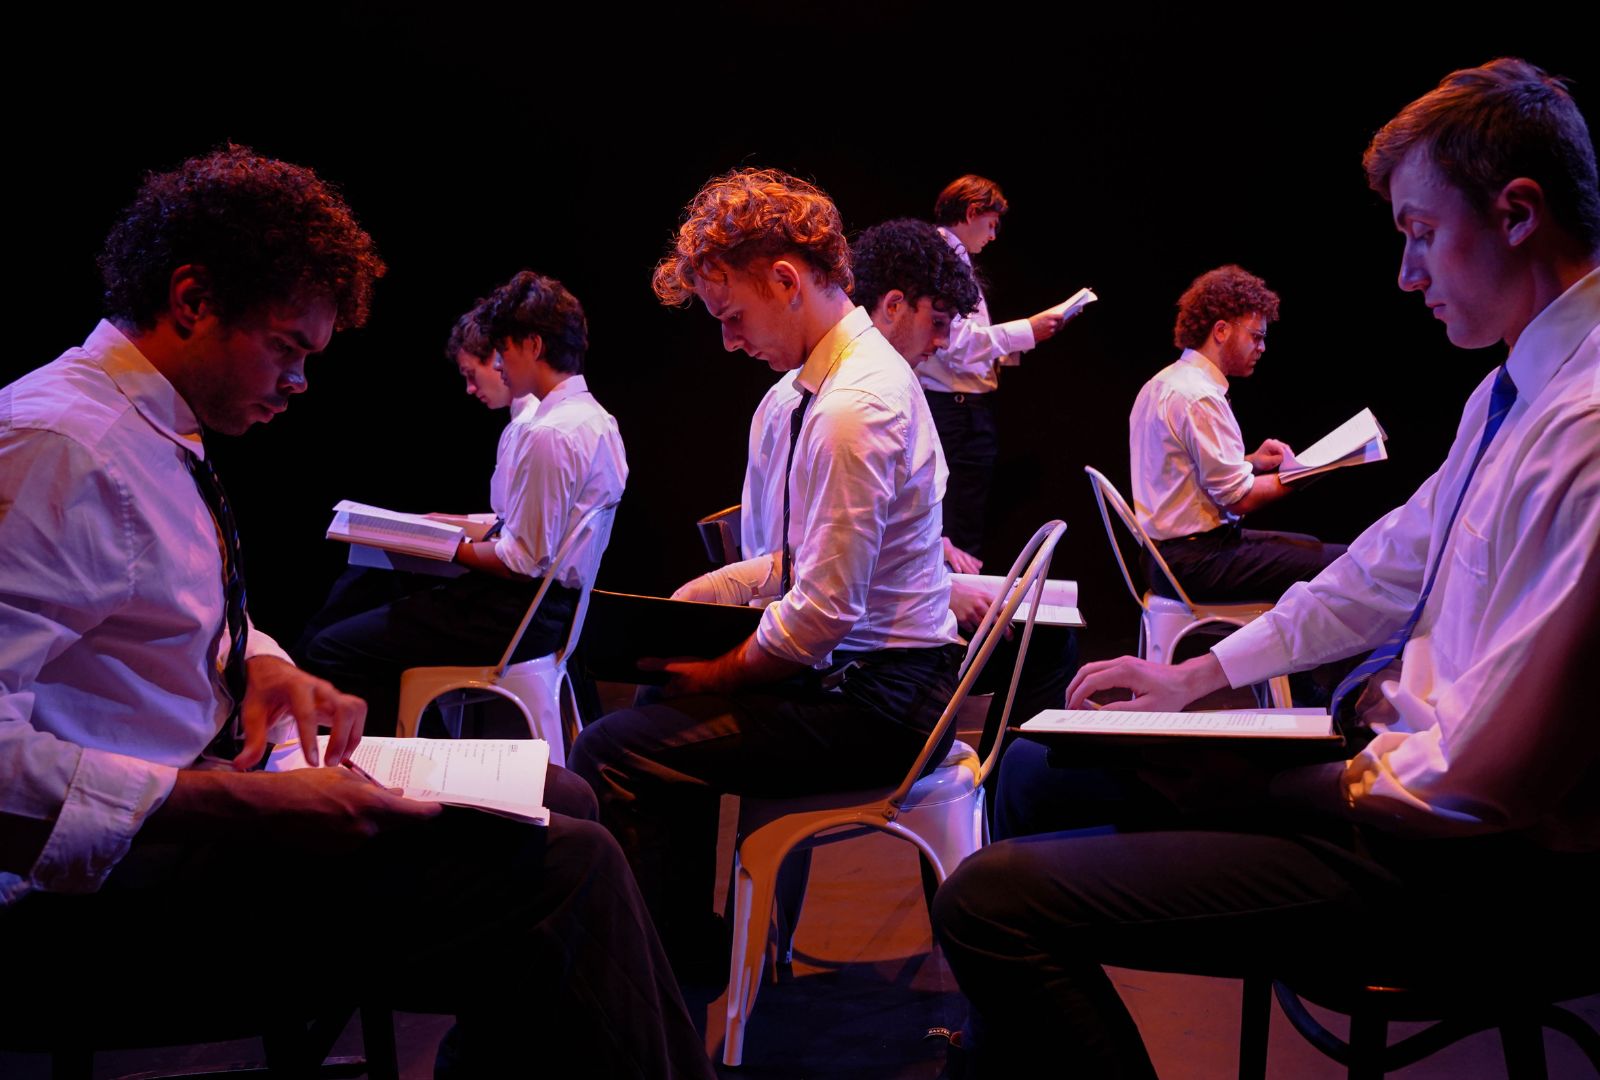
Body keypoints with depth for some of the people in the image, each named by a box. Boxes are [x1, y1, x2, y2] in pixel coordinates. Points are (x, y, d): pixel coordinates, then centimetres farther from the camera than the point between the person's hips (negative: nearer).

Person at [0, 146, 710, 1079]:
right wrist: (244, 806, -30)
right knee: (564, 865, -22)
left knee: (554, 799, 7)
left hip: (185, 803, 11)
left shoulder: (157, 433, 11)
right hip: (106, 883, -10)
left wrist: (261, 665, 2)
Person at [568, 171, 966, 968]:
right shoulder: (865, 366, 9)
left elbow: (821, 615, -24)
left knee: (610, 752, -15)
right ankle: (692, 944, 31)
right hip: (882, 677, 11)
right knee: (664, 701, 25)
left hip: (875, 701, -11)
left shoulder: (852, 408, -23)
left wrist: (718, 676, -8)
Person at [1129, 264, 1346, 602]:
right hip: (1195, 563, -11)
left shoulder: (1162, 383, 13)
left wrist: (1251, 462, 10)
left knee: (1312, 546, 23)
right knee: (1343, 564, -15)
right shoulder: (1199, 397, -19)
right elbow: (1239, 497, -18)